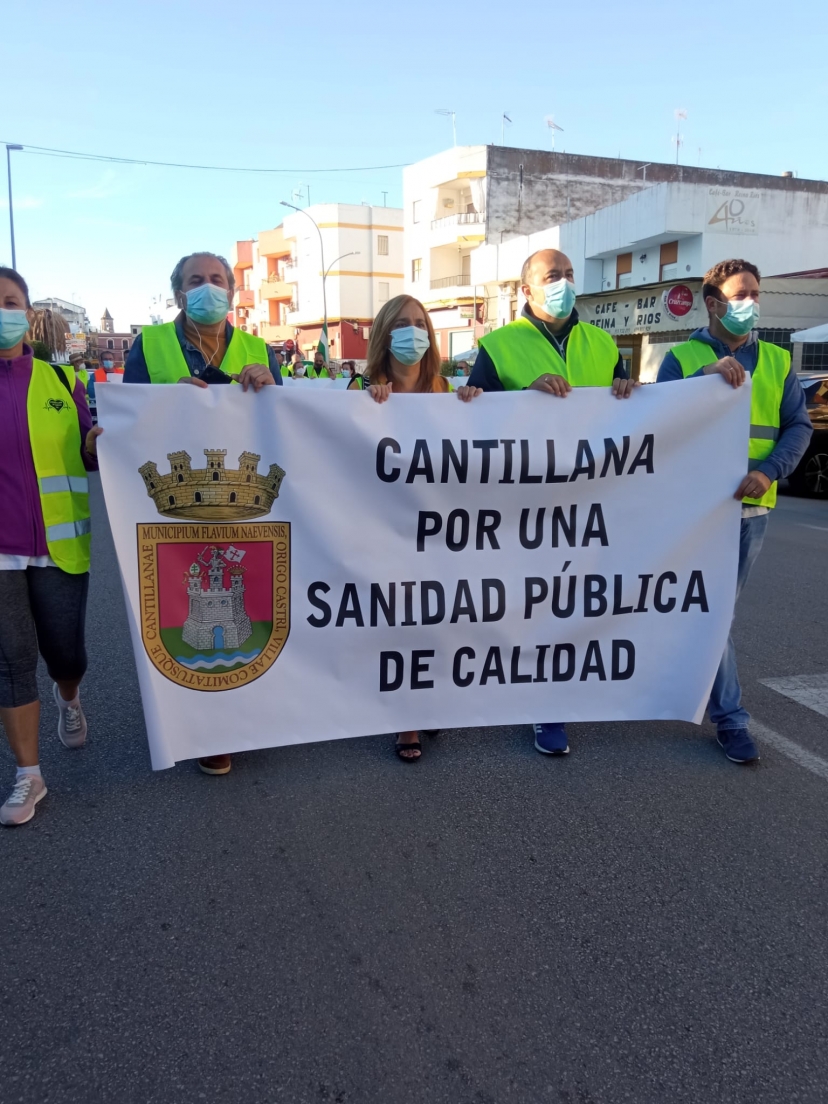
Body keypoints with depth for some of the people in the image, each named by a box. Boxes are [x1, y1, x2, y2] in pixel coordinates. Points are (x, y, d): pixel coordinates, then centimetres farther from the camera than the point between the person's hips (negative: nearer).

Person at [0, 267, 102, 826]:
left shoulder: (62, 379, 3)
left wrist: (97, 443, -18)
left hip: (58, 545, 1)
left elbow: (88, 457, 3)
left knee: (65, 653, 10)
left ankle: (69, 698, 47)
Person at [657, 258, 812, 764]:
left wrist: (769, 471, -12)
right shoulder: (682, 358, 1)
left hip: (751, 506, 4)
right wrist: (704, 376, -24)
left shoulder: (776, 361, 10)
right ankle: (731, 717, 3)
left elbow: (799, 426, 5)